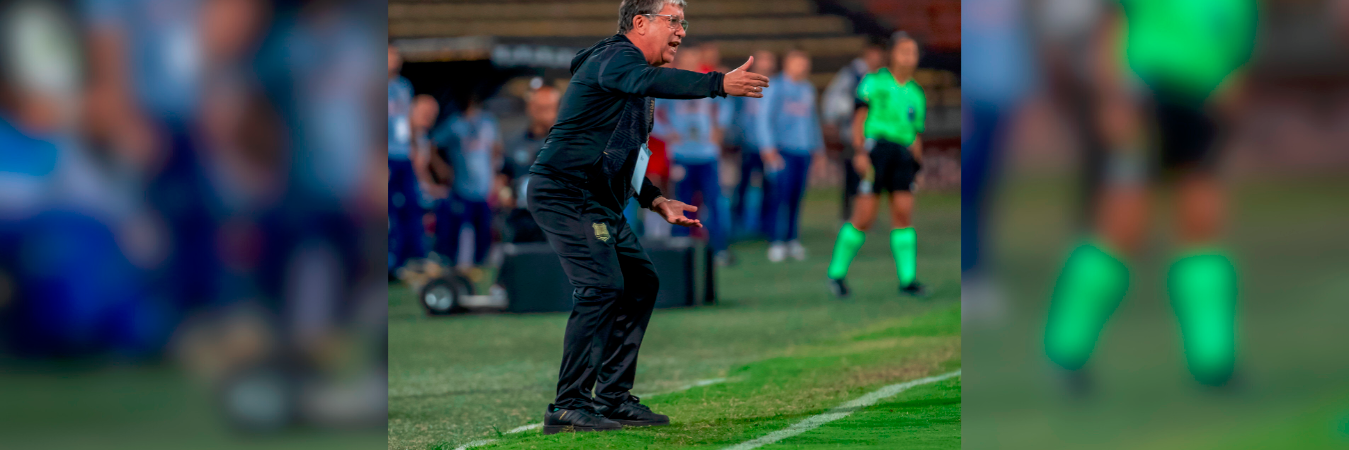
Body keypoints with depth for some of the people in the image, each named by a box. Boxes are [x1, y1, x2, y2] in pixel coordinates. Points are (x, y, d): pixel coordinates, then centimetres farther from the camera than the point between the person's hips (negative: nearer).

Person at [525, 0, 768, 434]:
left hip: (596, 201, 11)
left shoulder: (627, 66, 23)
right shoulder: (616, 56, -10)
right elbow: (652, 81, -35)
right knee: (603, 287, -19)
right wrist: (719, 84, -42)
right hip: (566, 191, -11)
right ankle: (568, 406, -18)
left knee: (640, 281, 13)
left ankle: (613, 397, 17)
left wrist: (656, 200, 18)